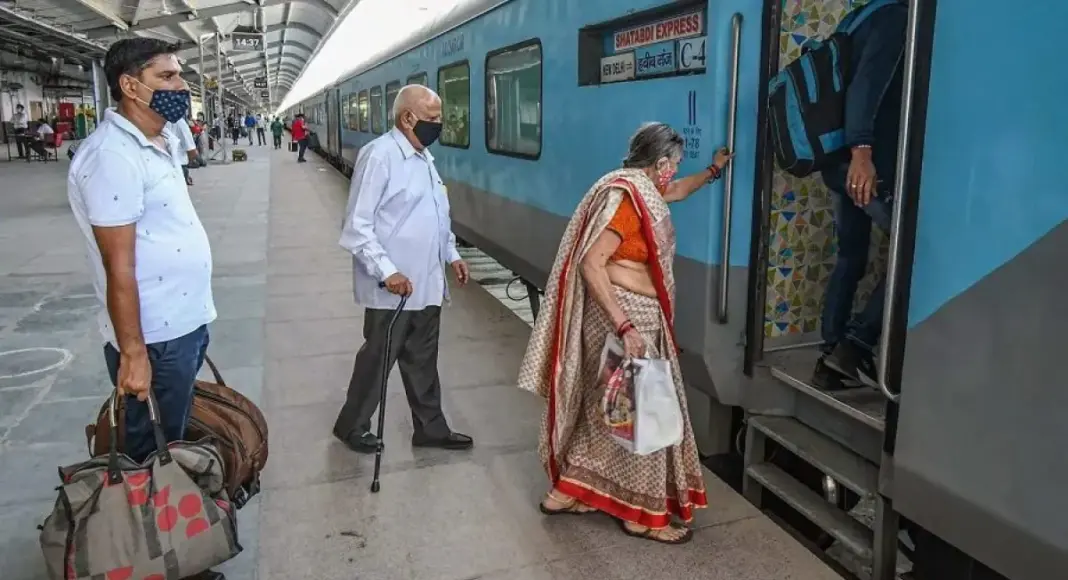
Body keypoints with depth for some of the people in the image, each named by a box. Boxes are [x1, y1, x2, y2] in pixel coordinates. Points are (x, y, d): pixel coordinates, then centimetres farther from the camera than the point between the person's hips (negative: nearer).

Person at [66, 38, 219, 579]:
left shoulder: (158, 143, 9)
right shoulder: (112, 156, -20)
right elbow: (119, 267, -21)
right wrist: (133, 352, -20)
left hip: (186, 324, 9)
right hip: (154, 338, -9)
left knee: (179, 444, 22)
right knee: (152, 459, 8)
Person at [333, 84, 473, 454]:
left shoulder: (423, 157, 12)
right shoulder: (379, 156, -16)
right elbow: (357, 225, -19)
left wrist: (451, 255, 15)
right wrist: (387, 271, -24)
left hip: (427, 284, 8)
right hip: (393, 287, -8)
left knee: (422, 359, 17)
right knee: (378, 358, 8)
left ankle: (430, 428, 31)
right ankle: (351, 426, 29)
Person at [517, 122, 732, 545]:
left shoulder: (639, 189, 11)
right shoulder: (626, 196, -19)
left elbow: (676, 192, 36)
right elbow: (590, 264, -26)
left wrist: (713, 170, 43)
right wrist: (624, 327, -30)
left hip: (636, 314, 11)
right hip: (624, 315, -10)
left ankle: (567, 490, 27)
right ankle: (642, 513, 16)